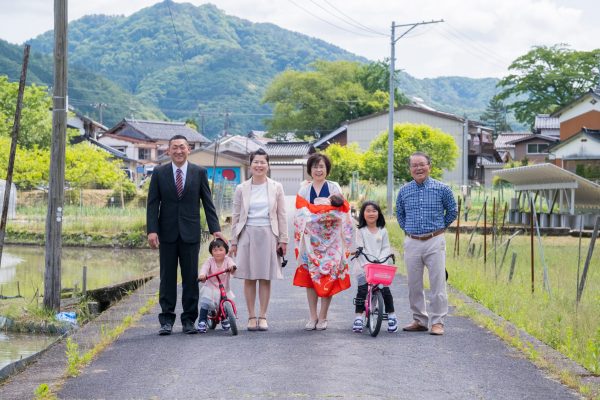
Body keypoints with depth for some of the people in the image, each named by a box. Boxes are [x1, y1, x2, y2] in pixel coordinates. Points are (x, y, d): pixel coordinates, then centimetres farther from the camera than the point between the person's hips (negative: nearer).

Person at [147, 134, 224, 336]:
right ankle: (166, 320, 10)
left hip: (190, 233, 0)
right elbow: (152, 204, 1)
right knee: (167, 278, 4)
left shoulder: (199, 173, 4)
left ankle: (189, 320, 10)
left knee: (190, 278, 3)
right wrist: (152, 230, -10)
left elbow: (207, 202, 4)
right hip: (167, 234, 0)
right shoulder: (159, 173, 3)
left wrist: (215, 228, -4)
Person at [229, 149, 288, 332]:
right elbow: (236, 216, 8)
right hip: (247, 235, 1)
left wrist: (283, 239, 1)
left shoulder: (276, 188, 5)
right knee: (249, 278, 2)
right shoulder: (241, 189, 5)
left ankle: (262, 316, 8)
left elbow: (282, 215, 6)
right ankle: (251, 316, 9)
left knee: (265, 278, 2)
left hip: (268, 235, 0)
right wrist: (234, 241, 5)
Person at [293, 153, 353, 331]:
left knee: (328, 276, -3)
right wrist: (329, 205, -12)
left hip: (330, 239, -1)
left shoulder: (334, 188, 6)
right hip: (311, 239, 1)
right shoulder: (304, 190, 10)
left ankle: (322, 317, 5)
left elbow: (341, 212, -2)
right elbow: (302, 214, -1)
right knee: (310, 276, -1)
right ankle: (313, 316, 7)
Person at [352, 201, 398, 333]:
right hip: (364, 266, -1)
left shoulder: (383, 231, 8)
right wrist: (364, 262, -17)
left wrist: (380, 260, -11)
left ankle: (392, 316, 10)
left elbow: (386, 248, 5)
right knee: (361, 291, -8)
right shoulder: (361, 231, 3)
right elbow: (359, 248, -4)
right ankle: (358, 318, -1)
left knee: (385, 290, -4)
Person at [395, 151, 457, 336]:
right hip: (412, 243, 3)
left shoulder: (442, 189, -1)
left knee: (437, 283, -4)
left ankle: (437, 322, 1)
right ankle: (419, 320, 17)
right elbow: (399, 214, 23)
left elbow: (452, 211, 12)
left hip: (435, 242, -3)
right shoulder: (404, 191, 7)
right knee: (414, 285, 7)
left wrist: (440, 227, 11)